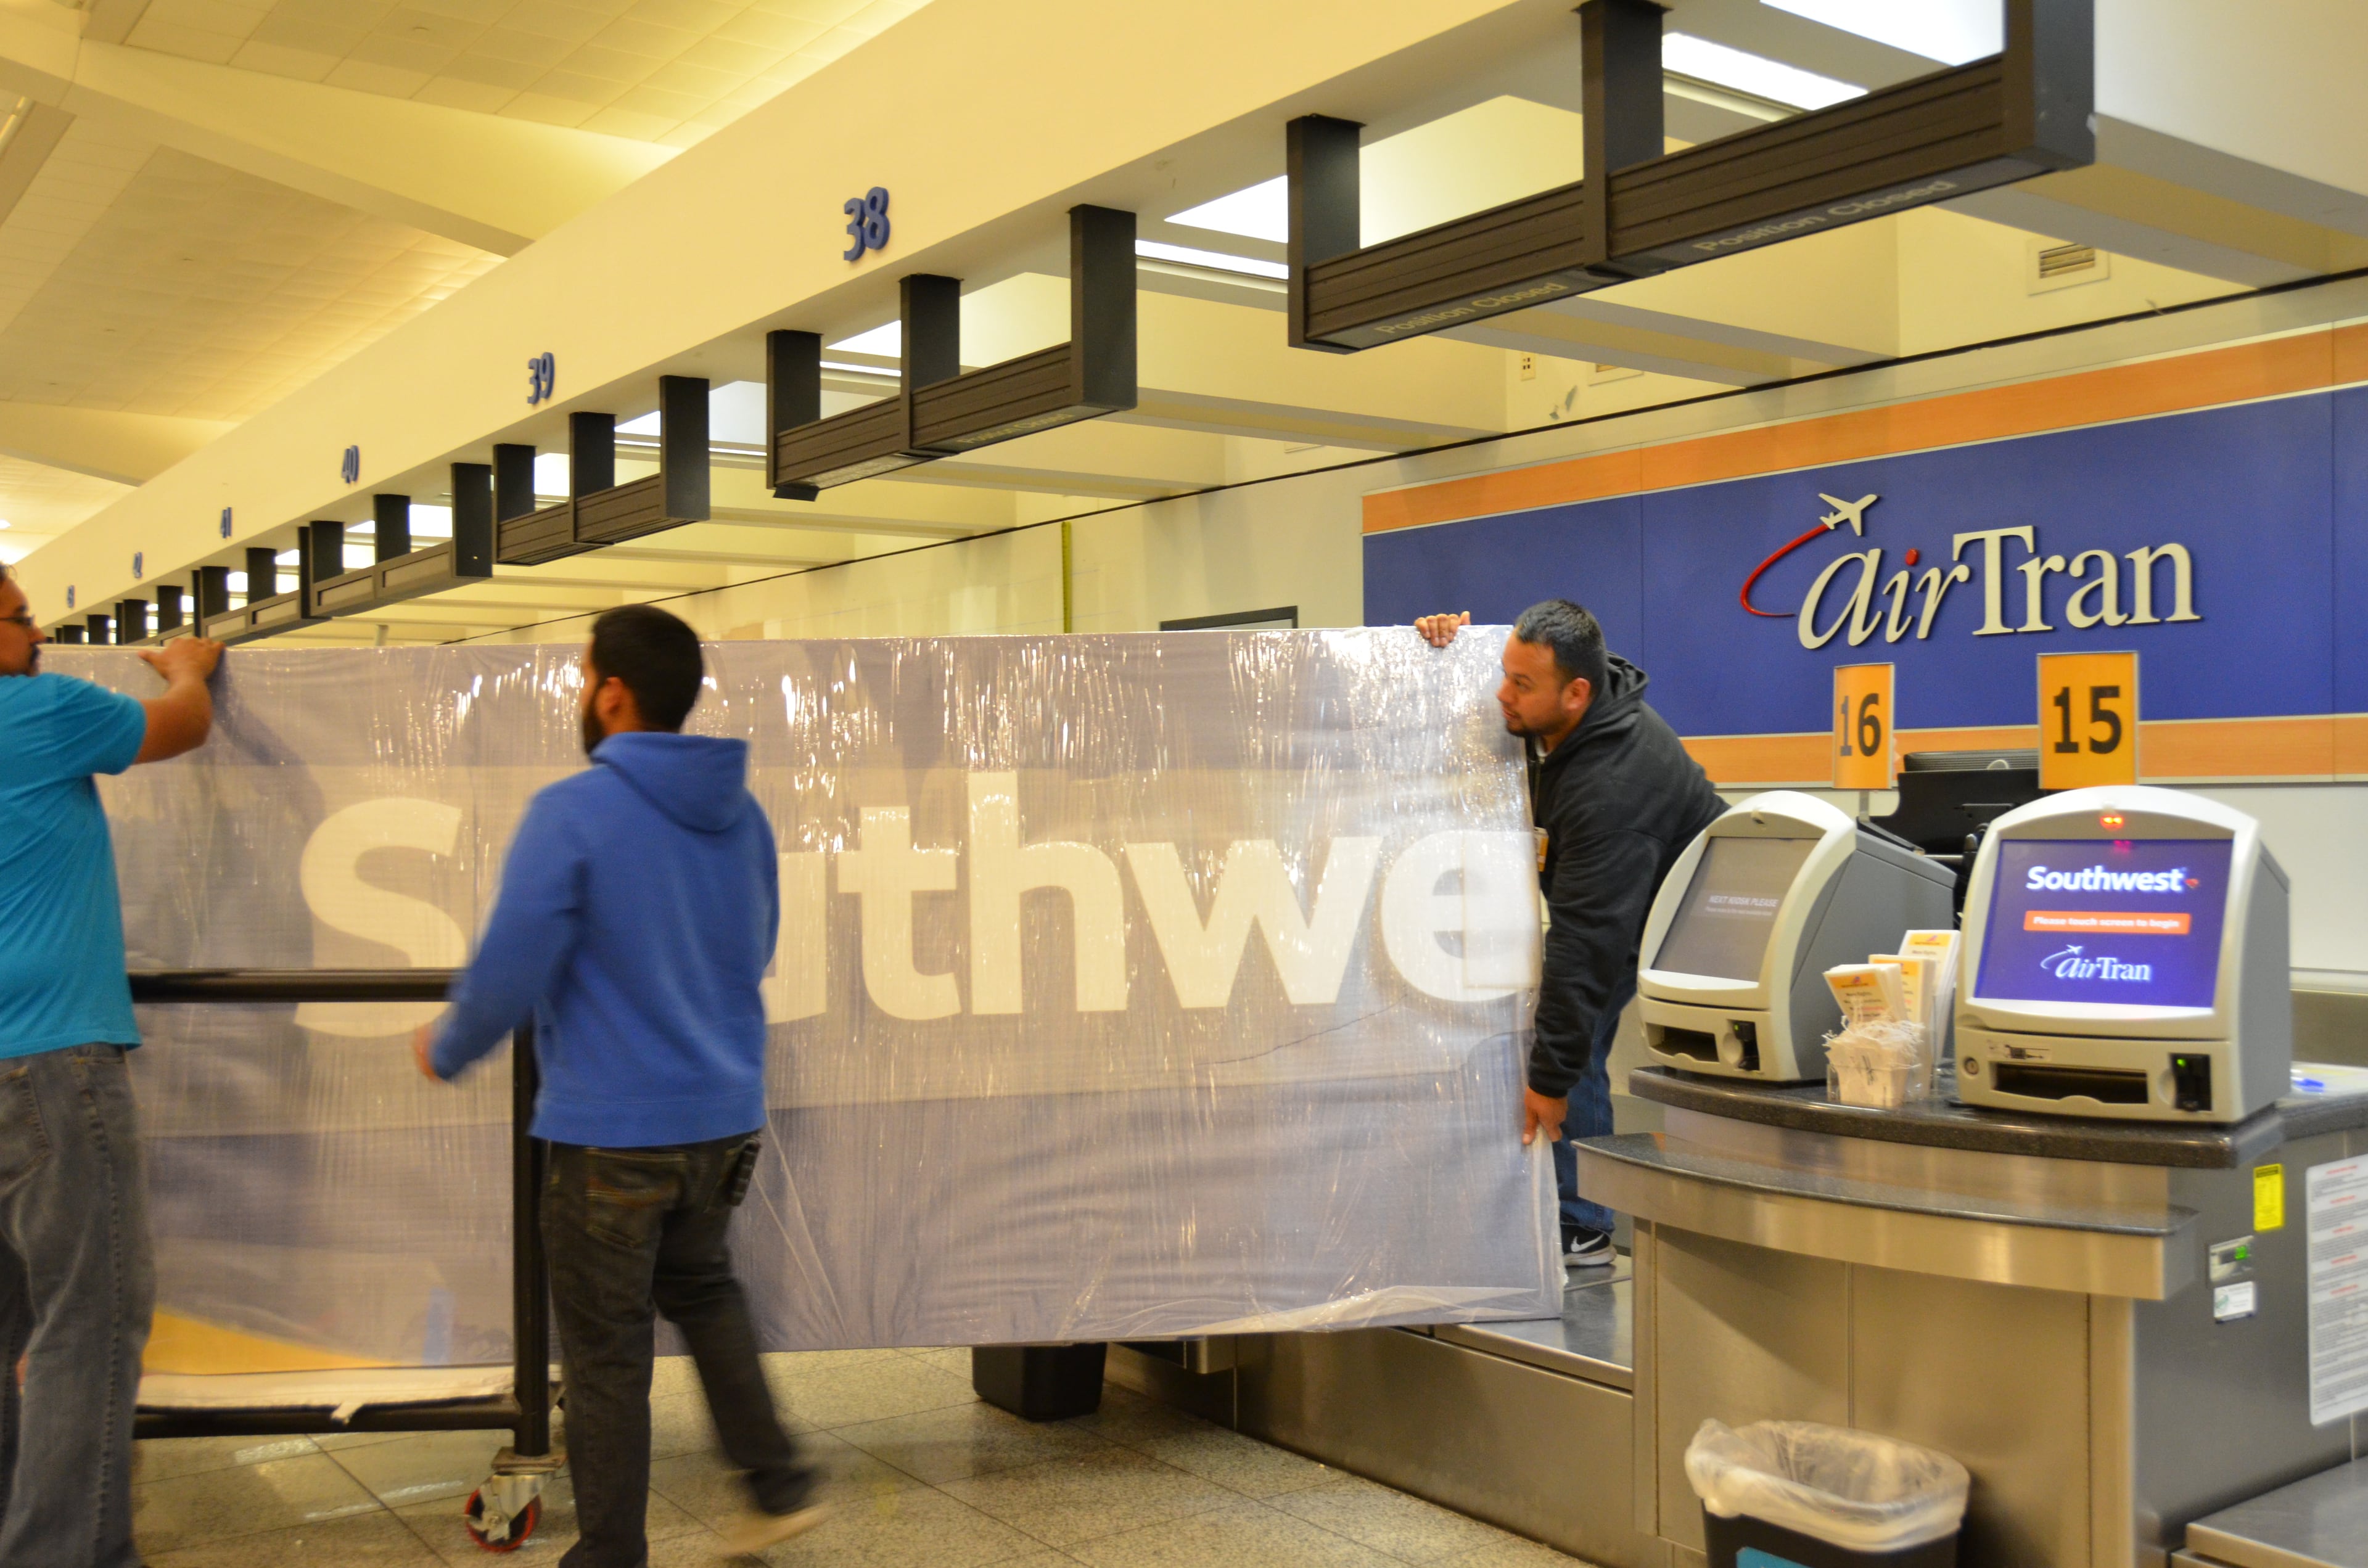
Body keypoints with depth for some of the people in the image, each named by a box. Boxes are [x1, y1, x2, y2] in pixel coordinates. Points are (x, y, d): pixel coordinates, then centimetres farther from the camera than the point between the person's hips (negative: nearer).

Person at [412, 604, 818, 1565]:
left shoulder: (572, 813, -17)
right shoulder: (743, 818, 4)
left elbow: (510, 972, -17)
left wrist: (446, 1052, 2)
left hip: (611, 1132, -7)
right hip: (723, 1117, 7)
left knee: (608, 1352, 7)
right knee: (701, 1290, 27)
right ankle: (778, 1486, 28)